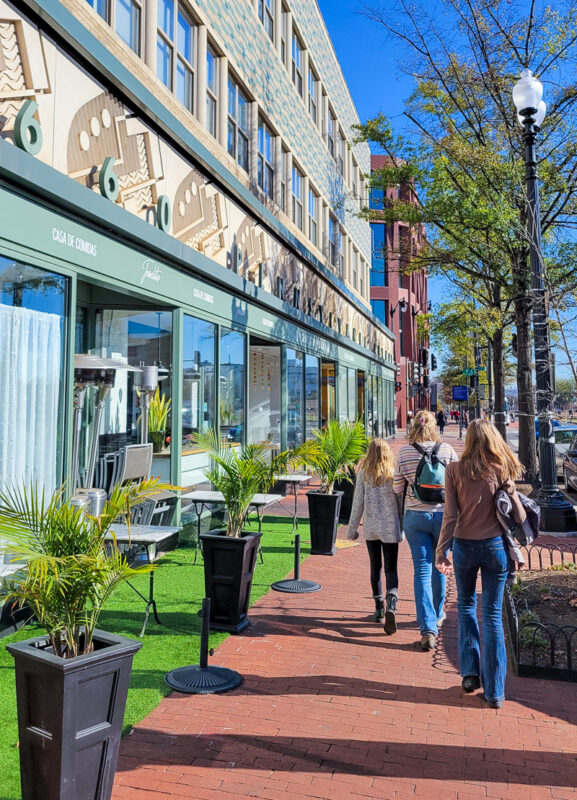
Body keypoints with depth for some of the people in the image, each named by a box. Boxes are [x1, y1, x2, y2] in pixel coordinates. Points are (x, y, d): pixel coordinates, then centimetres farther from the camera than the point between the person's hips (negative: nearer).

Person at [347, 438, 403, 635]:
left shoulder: (363, 473, -3)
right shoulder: (394, 474, -3)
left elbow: (358, 503, -1)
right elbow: (401, 501, 0)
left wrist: (352, 529, 7)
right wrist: (402, 527, 12)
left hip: (370, 527, 1)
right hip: (390, 528, -1)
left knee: (375, 568, 15)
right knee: (391, 569, 1)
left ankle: (379, 608, 23)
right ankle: (391, 606, -21)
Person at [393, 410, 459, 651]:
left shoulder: (404, 452, -5)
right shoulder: (447, 450, -5)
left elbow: (397, 488, -1)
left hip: (414, 516, -1)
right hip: (442, 514, 1)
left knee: (422, 570, 1)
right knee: (438, 565, 19)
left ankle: (428, 628, -7)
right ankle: (437, 615, 38)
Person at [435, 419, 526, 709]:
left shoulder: (454, 470, -7)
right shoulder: (501, 471, -5)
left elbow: (450, 516, -7)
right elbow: (519, 514, -4)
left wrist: (441, 550, 0)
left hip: (464, 546, 0)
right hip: (495, 546, 0)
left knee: (466, 606, 21)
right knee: (493, 615, 7)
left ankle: (470, 672, 18)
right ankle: (494, 691, 12)